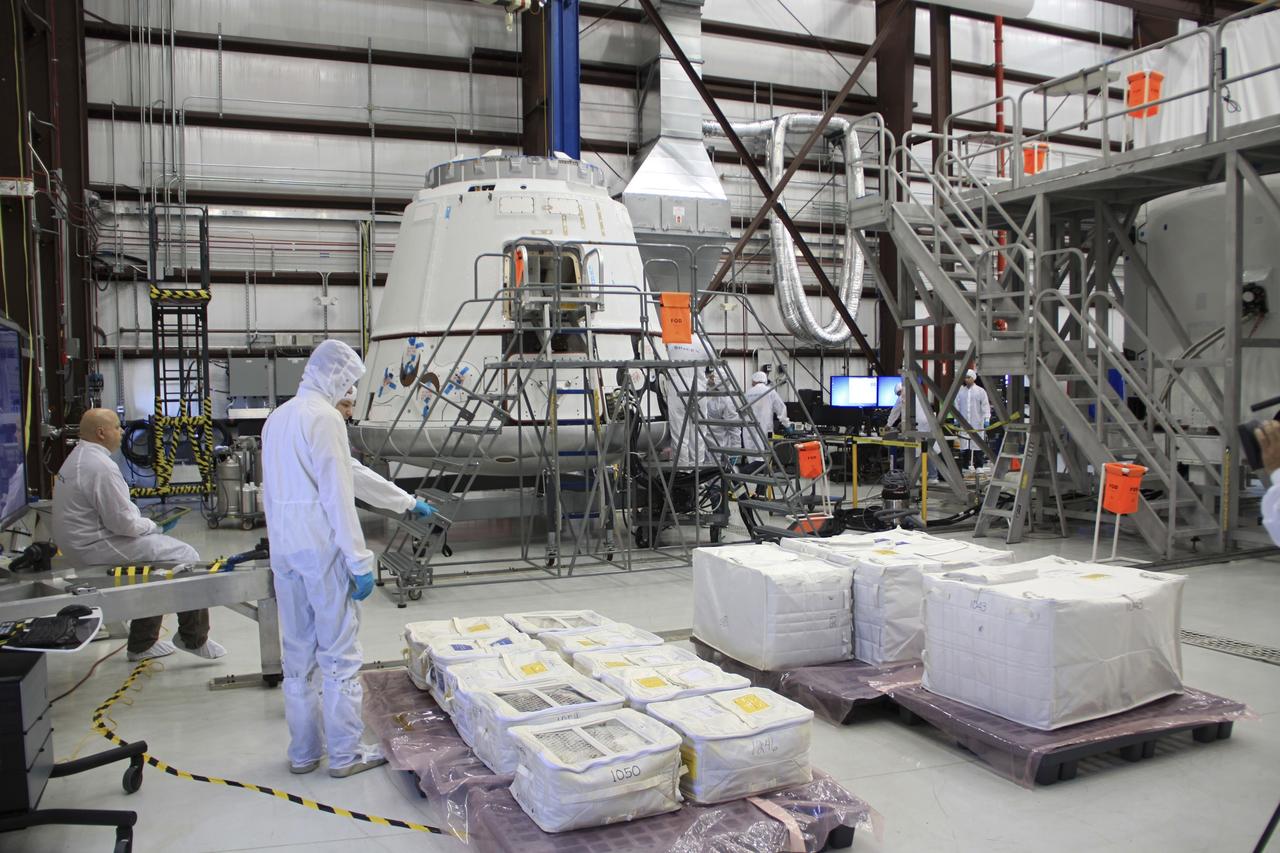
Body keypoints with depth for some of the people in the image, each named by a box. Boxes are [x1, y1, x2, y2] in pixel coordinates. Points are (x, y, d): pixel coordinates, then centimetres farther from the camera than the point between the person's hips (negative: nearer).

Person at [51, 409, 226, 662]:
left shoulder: (78, 458, 13)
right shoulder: (101, 466, -22)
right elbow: (123, 522, -22)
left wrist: (145, 523, 11)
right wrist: (153, 526, -3)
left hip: (80, 542, 11)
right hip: (98, 547, -11)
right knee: (185, 557, -8)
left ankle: (142, 644, 24)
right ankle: (194, 639, 3)